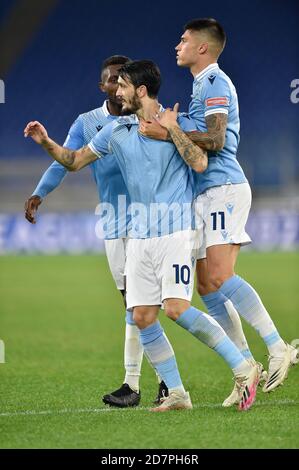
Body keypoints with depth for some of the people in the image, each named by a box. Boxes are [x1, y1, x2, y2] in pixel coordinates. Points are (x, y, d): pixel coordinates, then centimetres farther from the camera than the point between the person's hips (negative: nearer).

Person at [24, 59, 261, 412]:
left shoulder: (180, 123, -2)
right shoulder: (116, 132, 11)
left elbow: (200, 162, -18)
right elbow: (75, 161, 20)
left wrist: (171, 127, -13)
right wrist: (46, 142, 5)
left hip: (177, 231, -6)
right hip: (140, 235, 6)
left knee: (176, 308, -20)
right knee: (142, 317, -2)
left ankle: (243, 368, -12)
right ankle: (176, 393, 6)